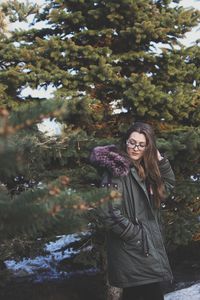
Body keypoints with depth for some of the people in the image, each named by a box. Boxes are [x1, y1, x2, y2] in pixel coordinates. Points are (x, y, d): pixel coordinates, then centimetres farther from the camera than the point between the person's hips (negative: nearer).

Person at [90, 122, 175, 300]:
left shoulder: (145, 169, 11)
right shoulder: (118, 170, -14)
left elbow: (169, 183, 26)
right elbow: (107, 211, -22)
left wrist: (159, 159, 11)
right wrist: (135, 235, -16)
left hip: (149, 247, 9)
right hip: (131, 250, -8)